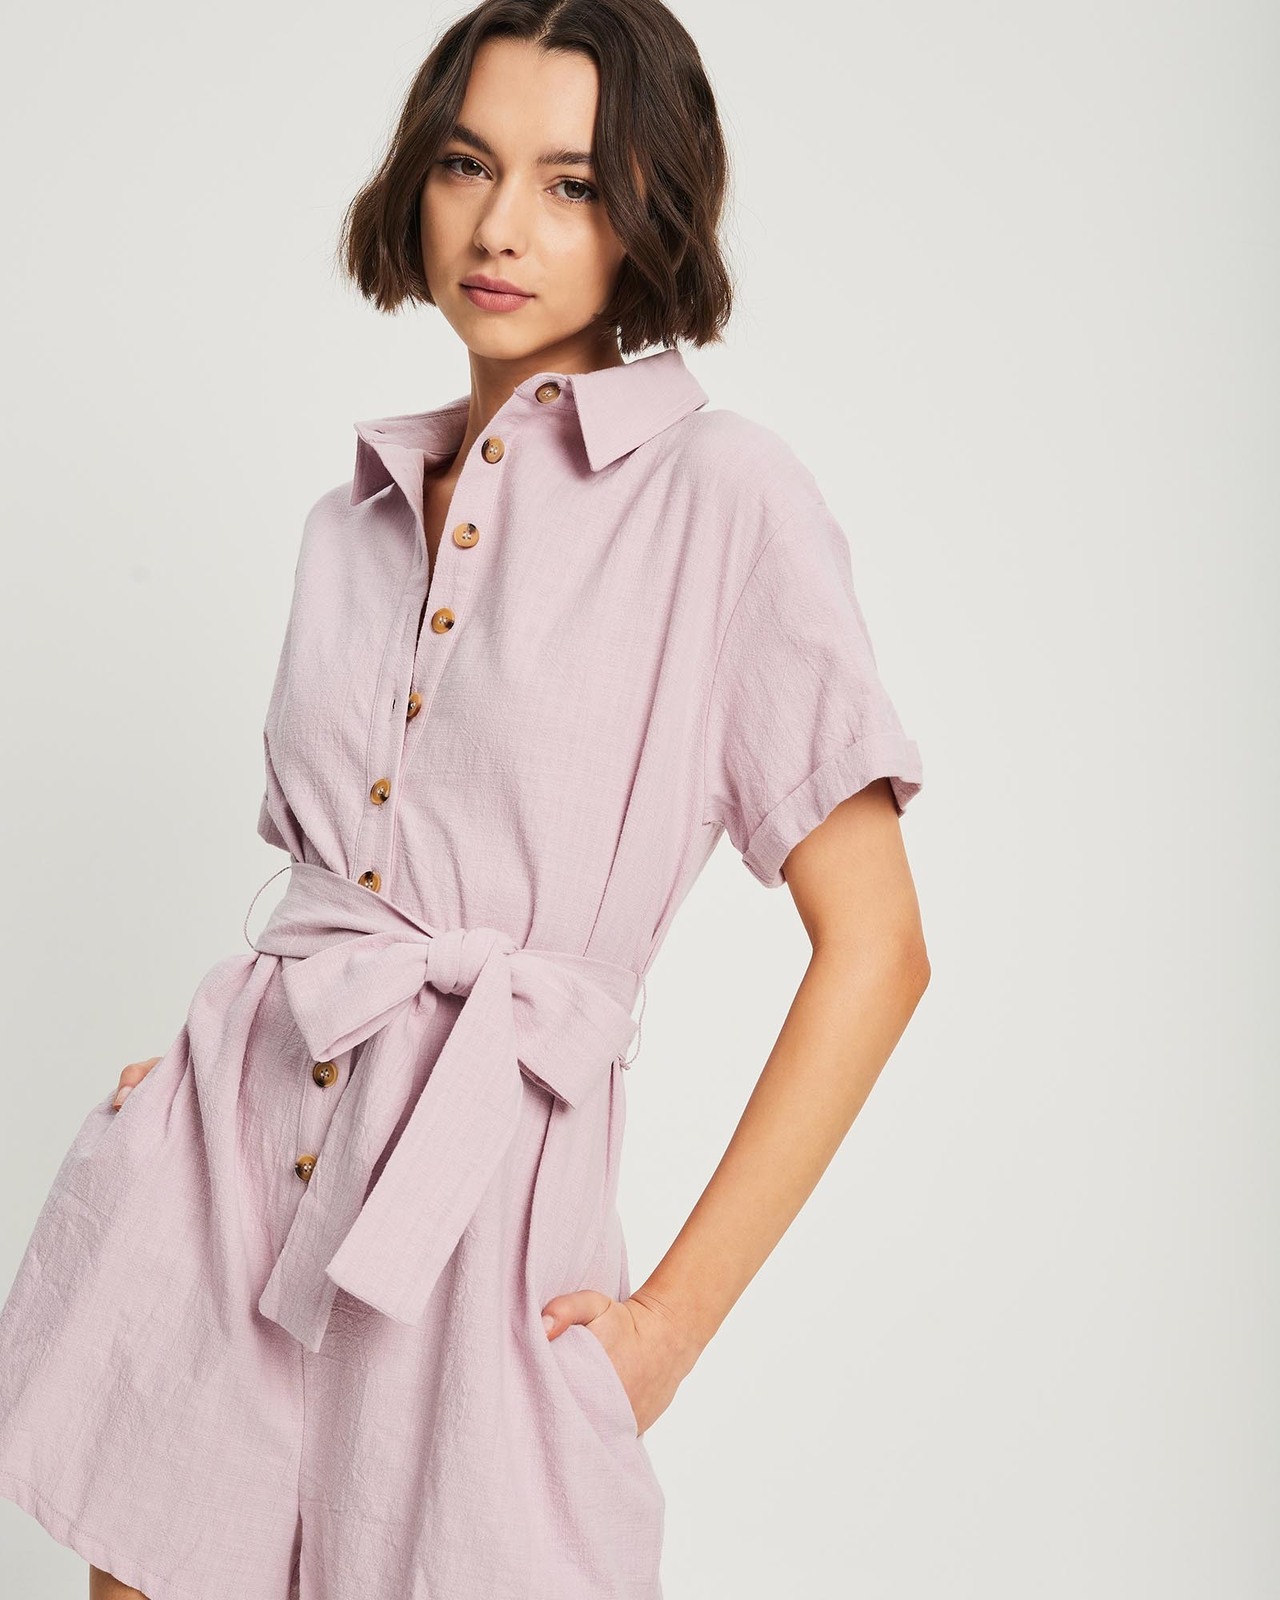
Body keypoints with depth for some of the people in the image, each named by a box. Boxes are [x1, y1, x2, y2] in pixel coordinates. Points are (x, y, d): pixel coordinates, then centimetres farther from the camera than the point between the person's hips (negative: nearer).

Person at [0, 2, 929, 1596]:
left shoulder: (722, 495, -6)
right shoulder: (358, 516, 12)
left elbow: (873, 950, -8)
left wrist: (678, 1311, -8)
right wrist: (202, 1061, 3)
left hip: (477, 1199, -5)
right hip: (222, 1155, 5)